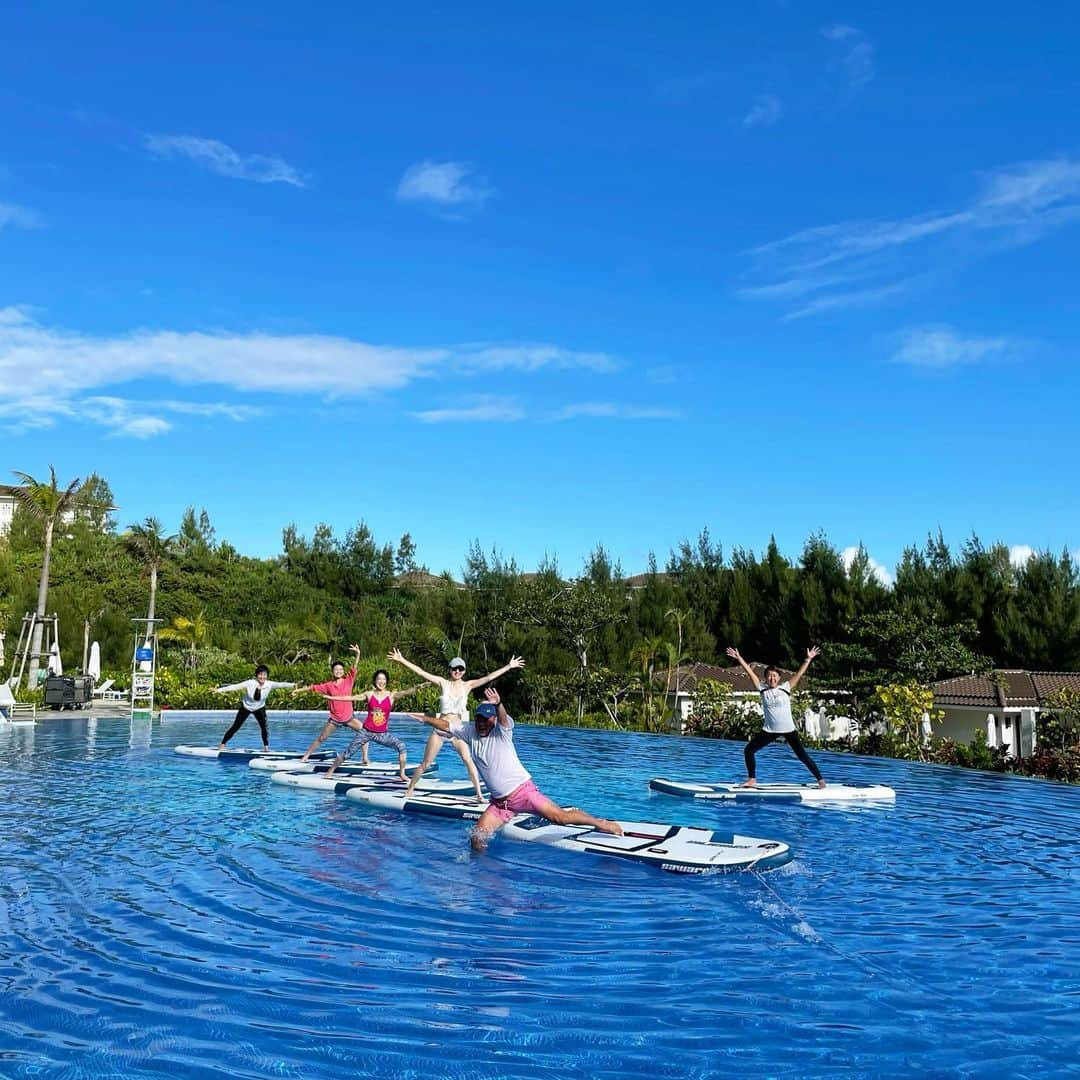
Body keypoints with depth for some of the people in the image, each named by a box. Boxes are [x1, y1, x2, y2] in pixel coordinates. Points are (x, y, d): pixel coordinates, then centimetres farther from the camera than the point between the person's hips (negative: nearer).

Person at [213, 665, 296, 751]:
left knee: (264, 726, -16)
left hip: (259, 708, 1)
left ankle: (266, 746, -2)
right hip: (246, 707, -1)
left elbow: (281, 685, -37)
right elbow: (235, 686, -31)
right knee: (235, 727, 3)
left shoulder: (269, 685, -24)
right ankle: (222, 744, 19)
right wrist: (219, 690, -36)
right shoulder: (250, 683, -29)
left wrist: (293, 685, -53)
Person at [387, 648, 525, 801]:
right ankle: (409, 789, 24)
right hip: (440, 729, -1)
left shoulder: (467, 685, 2)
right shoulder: (443, 683, -3)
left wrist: (509, 666, -2)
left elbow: (489, 677, 1)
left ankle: (479, 794, -12)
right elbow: (420, 672, -10)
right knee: (425, 764, 6)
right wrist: (401, 660, -17)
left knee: (468, 760, -16)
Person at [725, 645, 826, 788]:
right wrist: (739, 658, -5)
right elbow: (750, 672, -2)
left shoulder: (785, 688, -4)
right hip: (769, 730, 3)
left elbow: (799, 674, -6)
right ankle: (752, 780, 11)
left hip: (788, 730, -3)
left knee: (803, 756, -3)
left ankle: (820, 780, 9)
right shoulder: (762, 688, 1)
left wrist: (808, 659, -11)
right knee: (748, 750, 0)